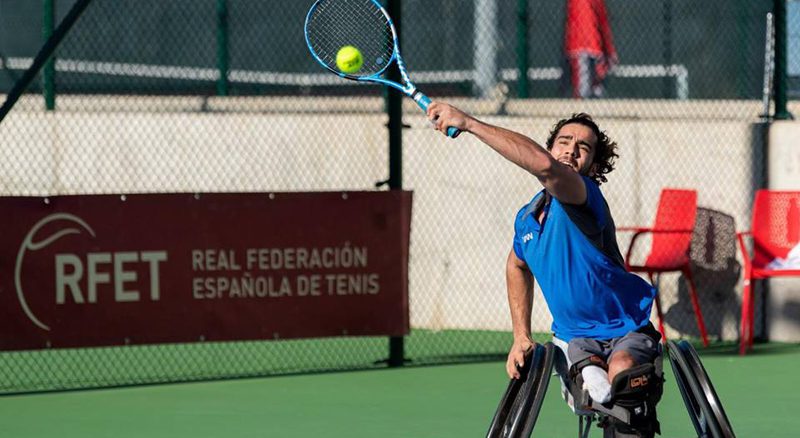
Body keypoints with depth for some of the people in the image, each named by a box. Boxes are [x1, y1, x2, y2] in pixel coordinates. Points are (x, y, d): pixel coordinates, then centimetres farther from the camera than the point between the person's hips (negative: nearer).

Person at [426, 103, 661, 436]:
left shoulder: (585, 197, -17)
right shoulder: (526, 218, 6)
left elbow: (544, 165, -41)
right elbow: (517, 265, 31)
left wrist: (468, 123, -40)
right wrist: (521, 337, 23)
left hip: (628, 330, -5)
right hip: (578, 336, 5)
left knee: (622, 370, -38)